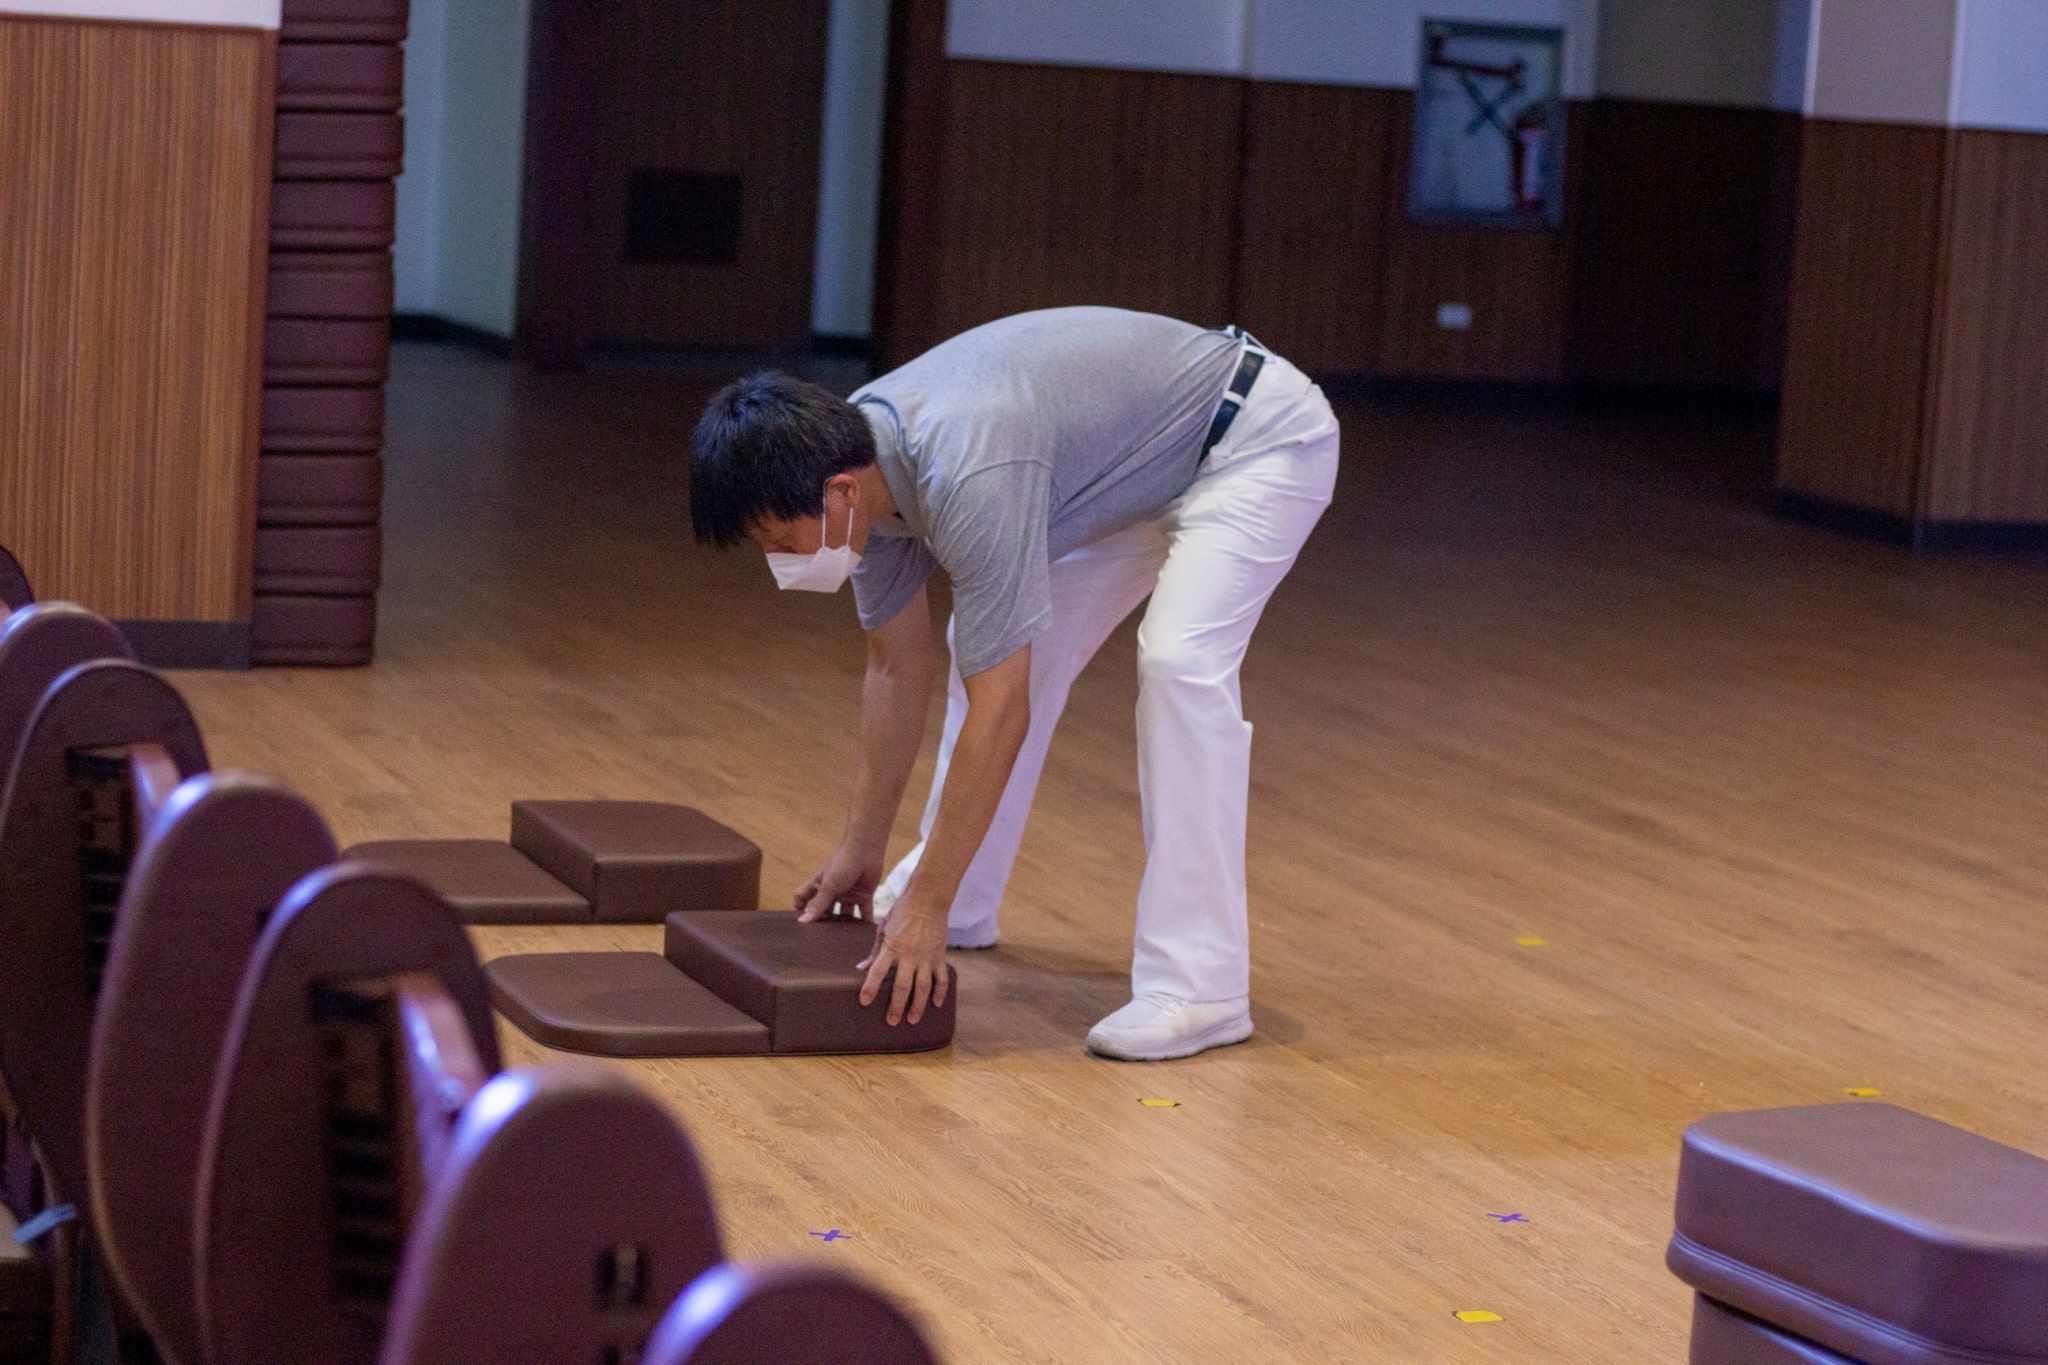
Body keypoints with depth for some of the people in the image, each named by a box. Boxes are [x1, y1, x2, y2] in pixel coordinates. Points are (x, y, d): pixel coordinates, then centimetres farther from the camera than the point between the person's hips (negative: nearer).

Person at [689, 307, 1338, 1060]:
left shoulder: (967, 476, -37)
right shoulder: (860, 461, -10)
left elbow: (1002, 714, -34)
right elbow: (898, 667, 3)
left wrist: (925, 908, -29)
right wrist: (861, 850, 8)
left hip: (1260, 437, -9)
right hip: (1143, 461, 9)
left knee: (1179, 661, -26)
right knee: (993, 648, 9)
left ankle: (1197, 986, -22)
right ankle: (962, 906, 25)